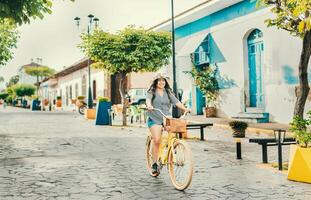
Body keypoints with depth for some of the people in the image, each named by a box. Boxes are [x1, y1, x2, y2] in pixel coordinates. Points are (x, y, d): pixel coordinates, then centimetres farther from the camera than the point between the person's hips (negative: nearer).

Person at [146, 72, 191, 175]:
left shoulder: (168, 93, 15)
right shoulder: (151, 92, 6)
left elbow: (176, 102, 2)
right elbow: (148, 99, -15)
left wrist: (185, 109, -14)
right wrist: (149, 106, -38)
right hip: (155, 119, -3)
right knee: (157, 140, -19)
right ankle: (155, 164, -7)